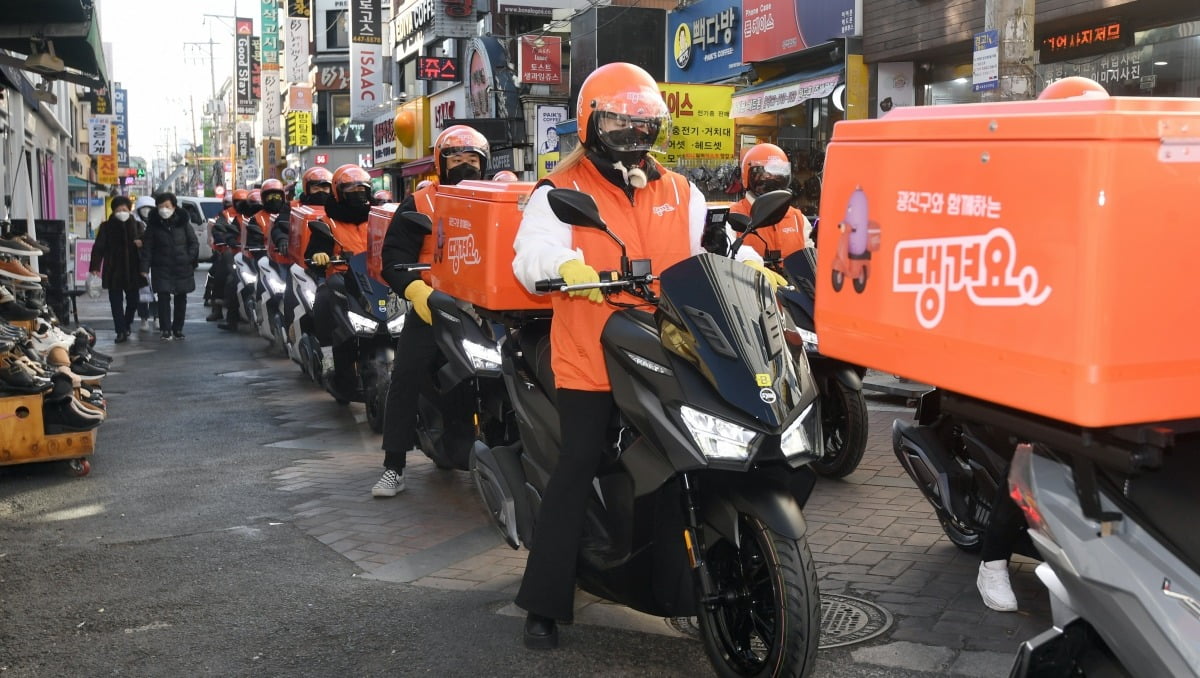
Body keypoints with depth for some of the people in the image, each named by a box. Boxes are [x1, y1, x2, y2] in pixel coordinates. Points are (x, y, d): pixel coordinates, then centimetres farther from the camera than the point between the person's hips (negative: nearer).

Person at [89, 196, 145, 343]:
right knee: (116, 302, -2)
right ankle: (121, 331, 1)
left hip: (132, 270, 1)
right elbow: (98, 247, -3)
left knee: (133, 300, 8)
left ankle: (127, 324, 33)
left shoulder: (138, 226, 5)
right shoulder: (107, 227, 1)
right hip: (113, 270, -1)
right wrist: (95, 267, -12)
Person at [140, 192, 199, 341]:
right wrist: (145, 268, -8)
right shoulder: (153, 224, -1)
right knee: (164, 298, -8)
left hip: (182, 268, 2)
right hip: (162, 268, -2)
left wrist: (190, 260, -5)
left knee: (181, 299, 8)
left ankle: (177, 329, 19)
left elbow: (194, 243, 6)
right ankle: (165, 330, -1)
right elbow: (147, 247, -2)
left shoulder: (183, 222, 1)